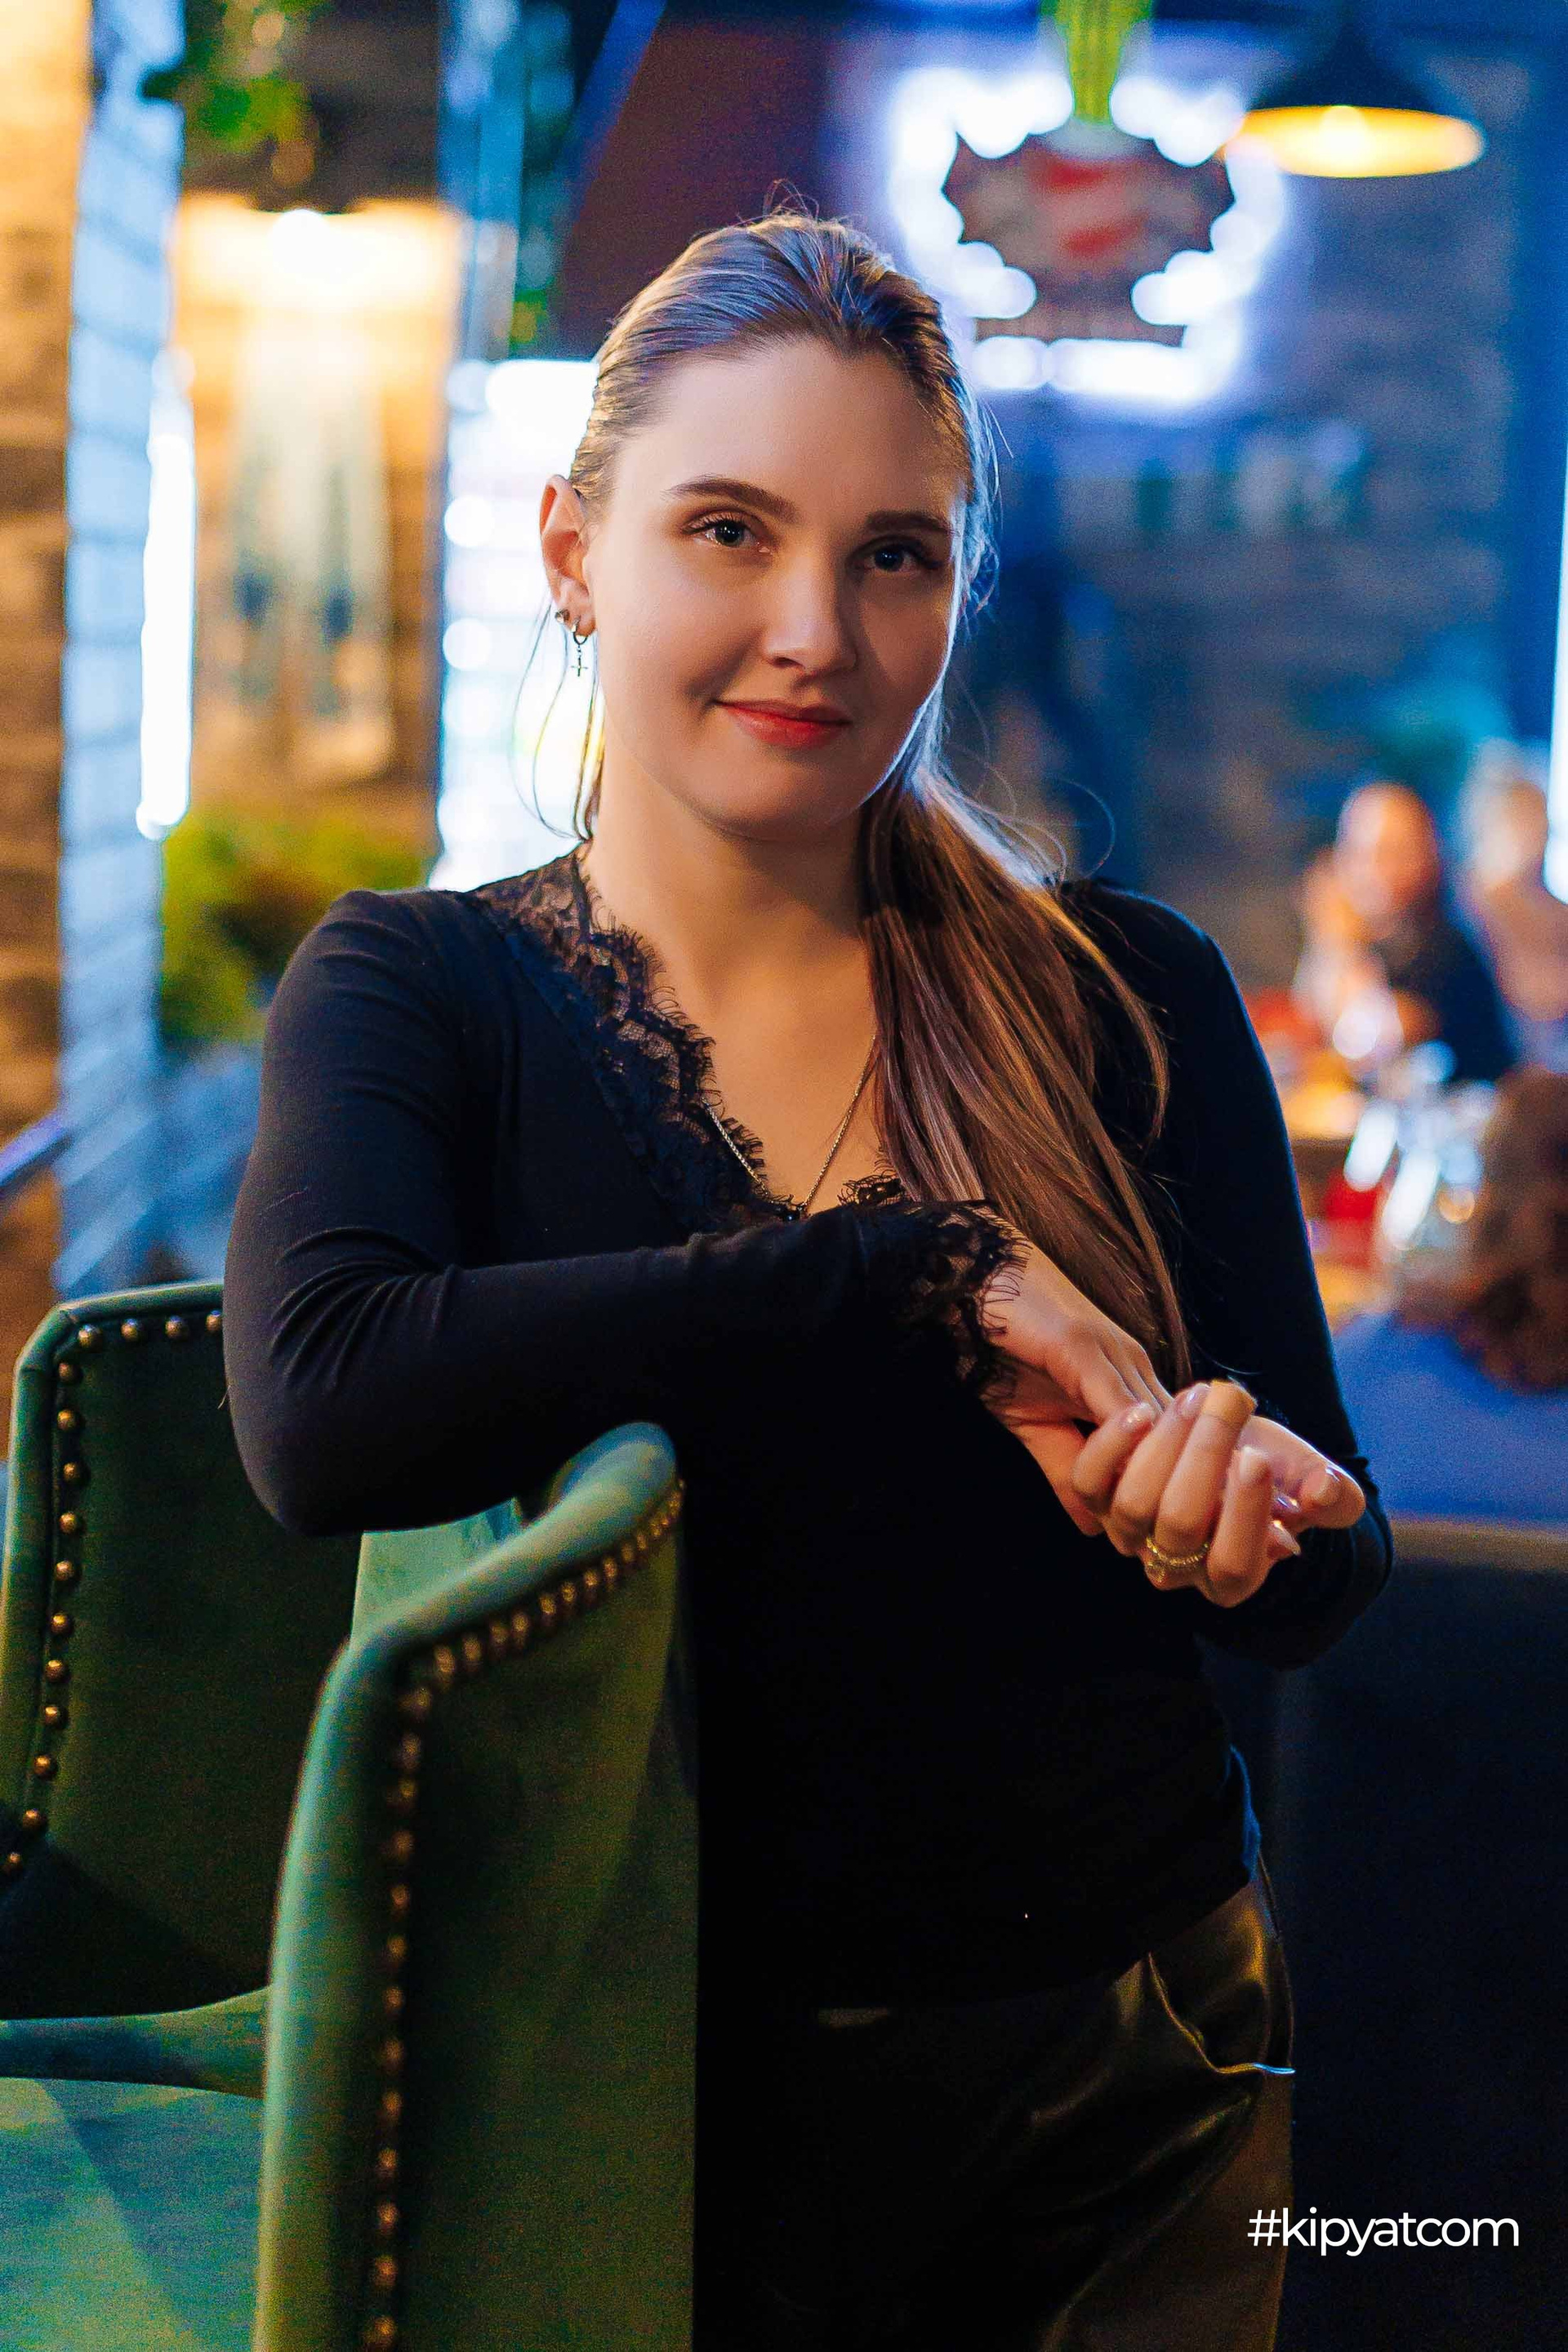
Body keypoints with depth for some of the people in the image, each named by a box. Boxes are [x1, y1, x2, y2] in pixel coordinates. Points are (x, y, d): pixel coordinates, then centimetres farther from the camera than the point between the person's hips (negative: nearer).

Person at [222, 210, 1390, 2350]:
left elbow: (1334, 1580, -1)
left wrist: (1249, 1514, -24)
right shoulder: (420, 990, -7)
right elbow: (318, 1413, -28)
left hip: (1138, 2079, 3)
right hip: (678, 2072, -2)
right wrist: (921, 1273, -25)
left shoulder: (1130, 995, -4)